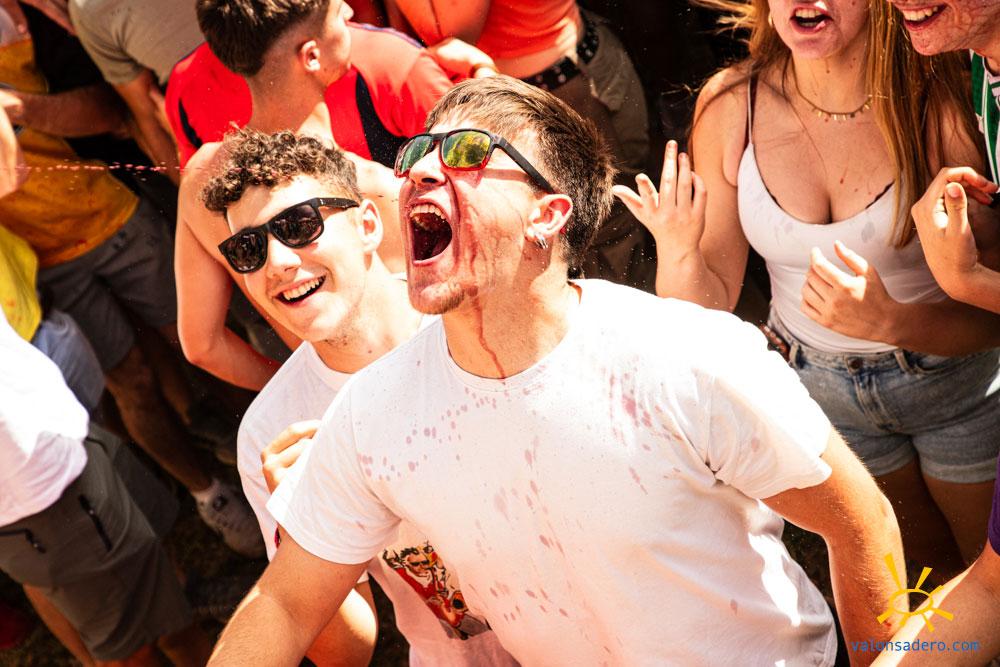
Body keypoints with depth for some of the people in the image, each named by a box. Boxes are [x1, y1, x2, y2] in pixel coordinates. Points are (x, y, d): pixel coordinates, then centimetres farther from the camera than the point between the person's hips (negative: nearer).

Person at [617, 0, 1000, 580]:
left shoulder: (939, 103, -26)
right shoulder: (731, 106, -18)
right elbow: (708, 305, -10)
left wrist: (891, 322, -39)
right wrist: (678, 252, -30)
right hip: (818, 386, 3)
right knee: (933, 558, 27)